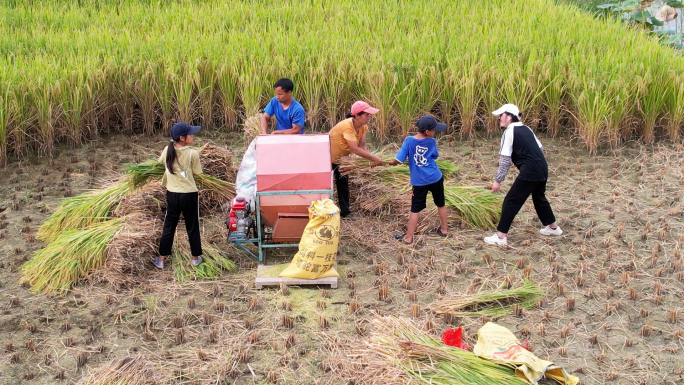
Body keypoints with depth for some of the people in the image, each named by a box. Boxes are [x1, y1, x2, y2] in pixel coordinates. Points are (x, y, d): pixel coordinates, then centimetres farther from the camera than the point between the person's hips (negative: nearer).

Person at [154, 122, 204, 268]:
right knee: (192, 226, 12)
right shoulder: (192, 153, -17)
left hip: (172, 194, 3)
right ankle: (195, 257, 23)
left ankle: (161, 258, 18)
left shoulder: (167, 150, -5)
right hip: (189, 194, -3)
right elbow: (196, 173, -7)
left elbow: (161, 161, 14)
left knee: (169, 226, 14)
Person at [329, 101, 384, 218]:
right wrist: (374, 158, -39)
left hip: (341, 158, 8)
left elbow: (362, 146, -14)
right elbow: (355, 149, -41)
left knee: (343, 184, 10)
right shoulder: (347, 126, -36)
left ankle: (345, 211, 17)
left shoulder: (363, 127, -10)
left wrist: (372, 160, -30)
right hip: (328, 157, -8)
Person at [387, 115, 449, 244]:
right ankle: (444, 230, 36)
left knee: (416, 210, 6)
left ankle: (408, 237, 10)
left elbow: (398, 160, -13)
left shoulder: (409, 140, -13)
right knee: (441, 204, 21)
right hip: (436, 178, 1)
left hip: (419, 182, -1)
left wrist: (389, 163, 5)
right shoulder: (432, 142, -7)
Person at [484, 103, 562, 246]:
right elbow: (539, 147, 18)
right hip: (542, 168, 8)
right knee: (539, 197, 29)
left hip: (529, 171, -8)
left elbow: (505, 160, -11)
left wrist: (497, 180, -7)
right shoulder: (526, 129, 15)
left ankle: (501, 236, -2)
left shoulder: (509, 132, -8)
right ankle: (553, 227, 42)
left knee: (511, 201, -2)